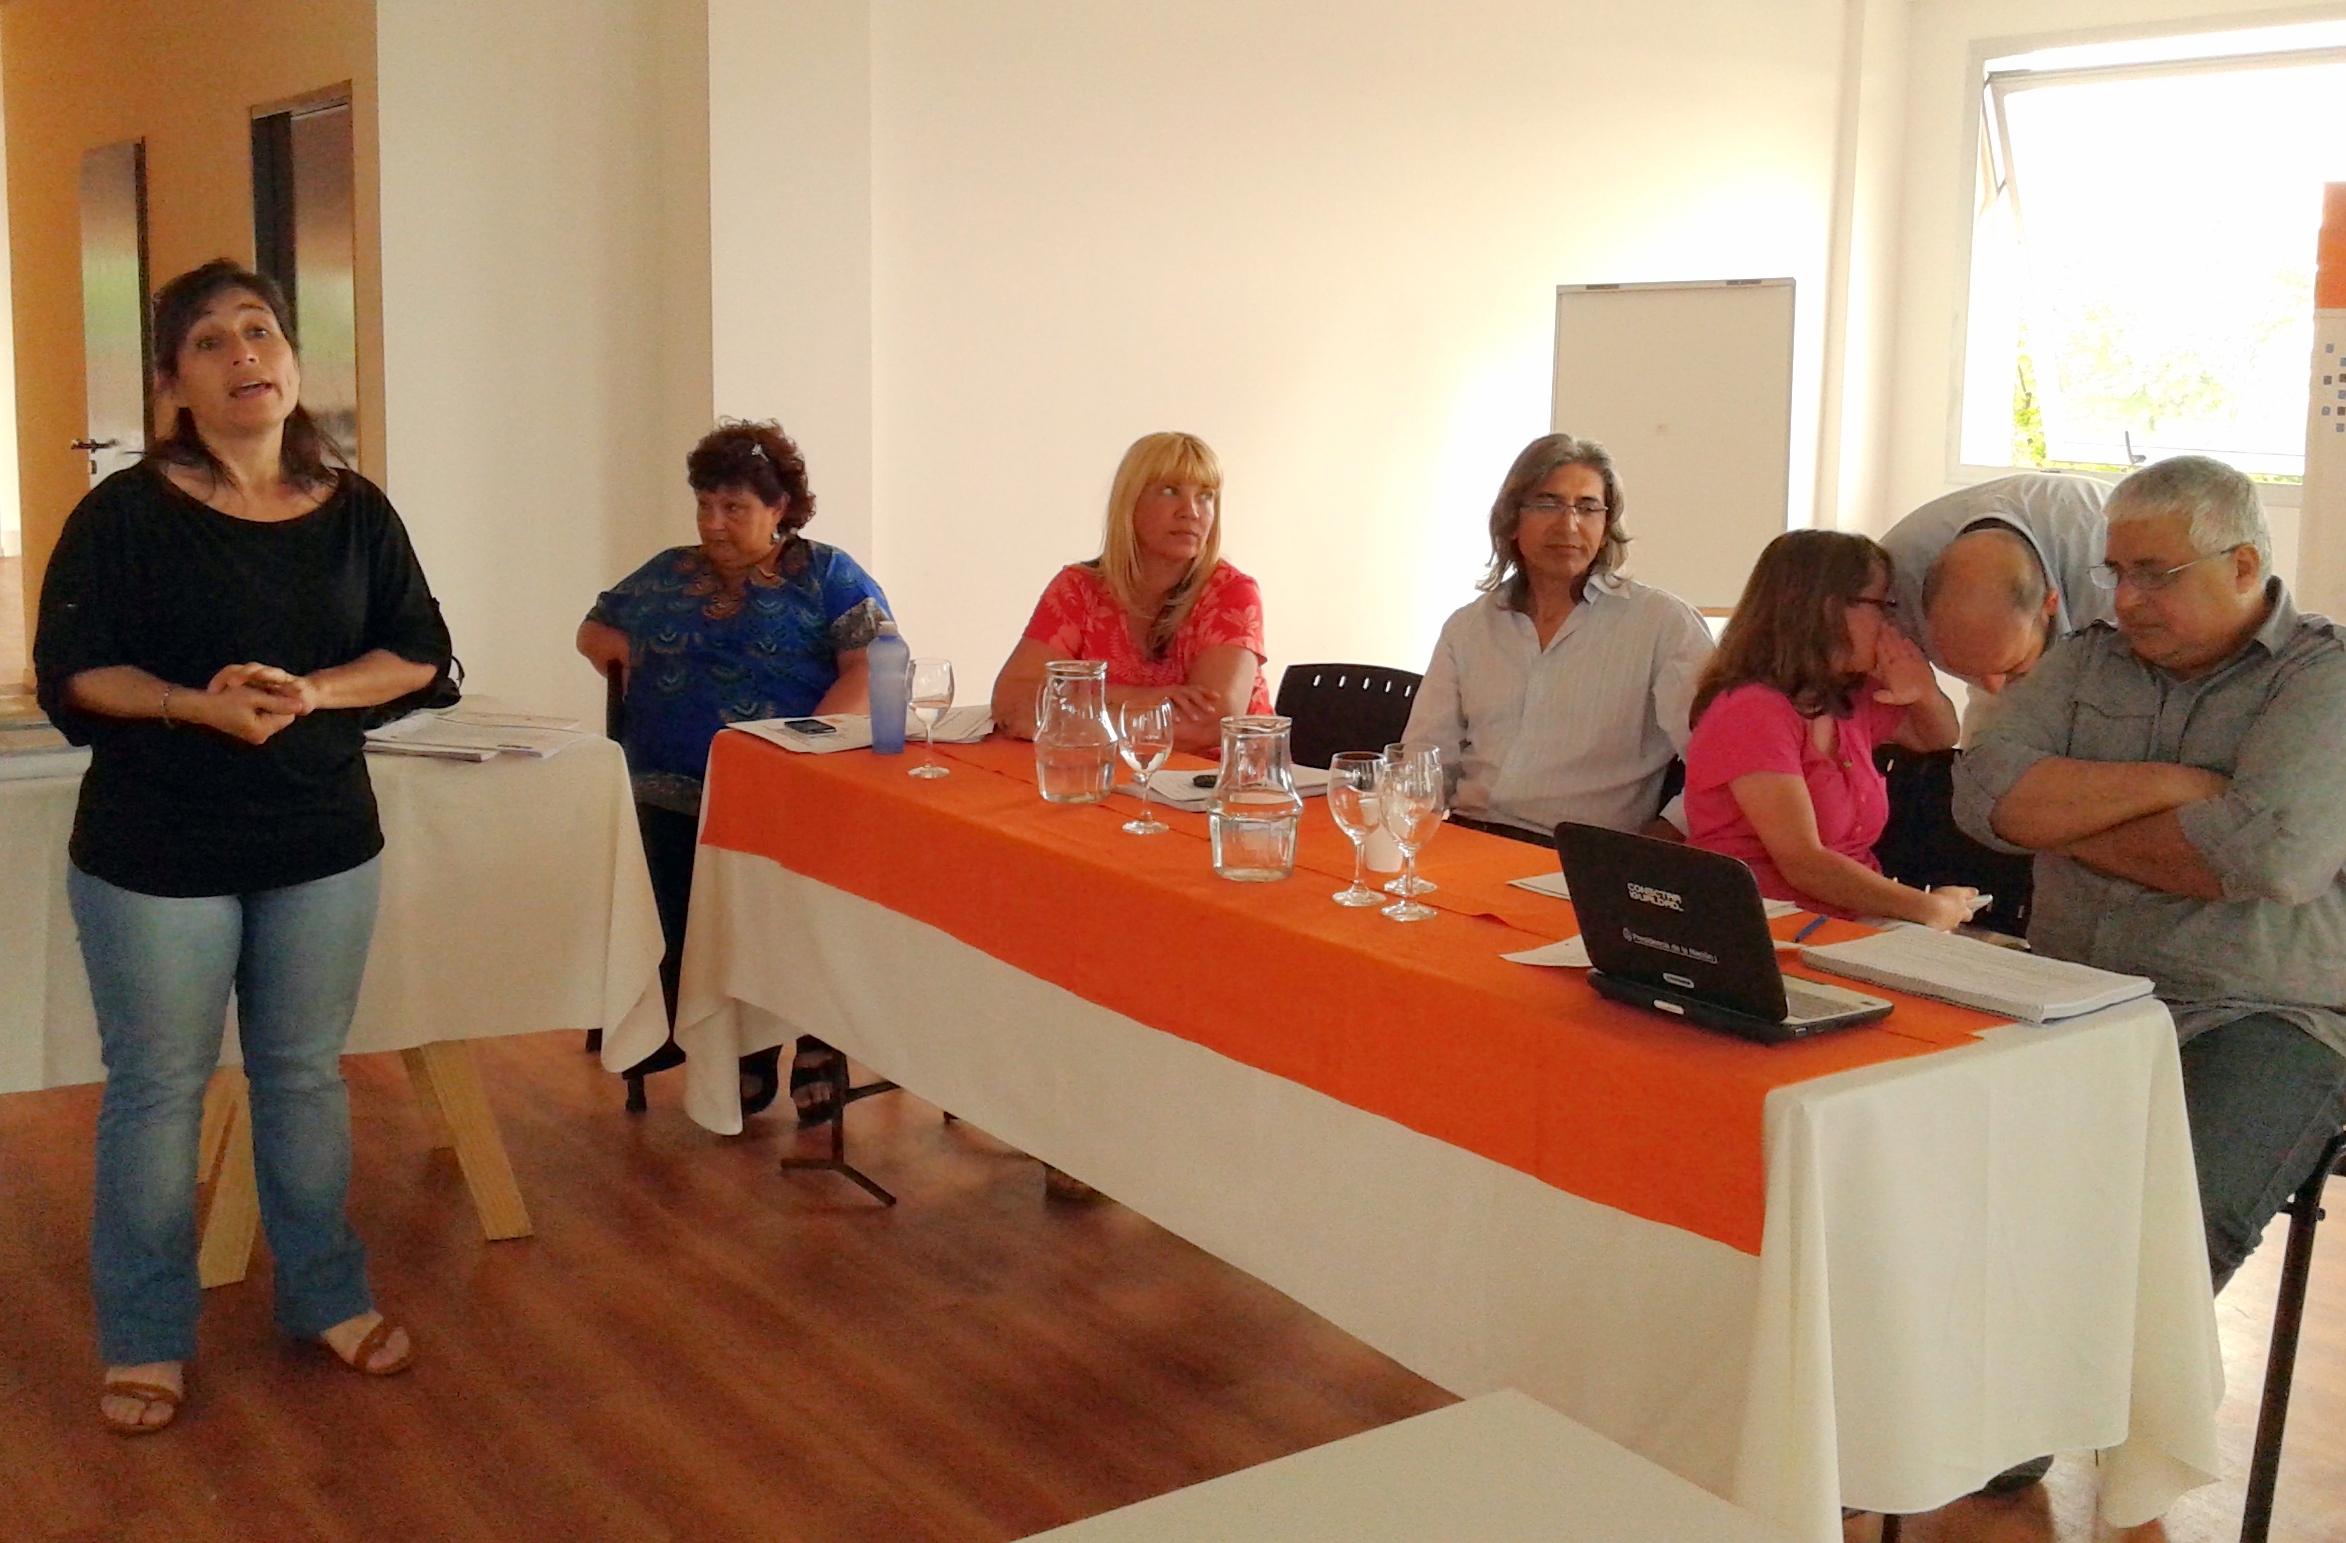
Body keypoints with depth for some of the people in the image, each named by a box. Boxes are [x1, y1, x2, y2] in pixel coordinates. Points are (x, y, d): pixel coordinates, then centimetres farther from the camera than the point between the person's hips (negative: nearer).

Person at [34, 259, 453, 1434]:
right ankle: (145, 1339, 22)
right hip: (154, 854, -3)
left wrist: (317, 693, -16)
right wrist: (198, 703, -25)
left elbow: (420, 652, 3)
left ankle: (328, 1300, 31)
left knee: (306, 1075, 15)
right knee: (157, 1091, 7)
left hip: (324, 845, 3)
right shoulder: (127, 511, -9)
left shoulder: (354, 509, 1)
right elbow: (70, 668, -9)